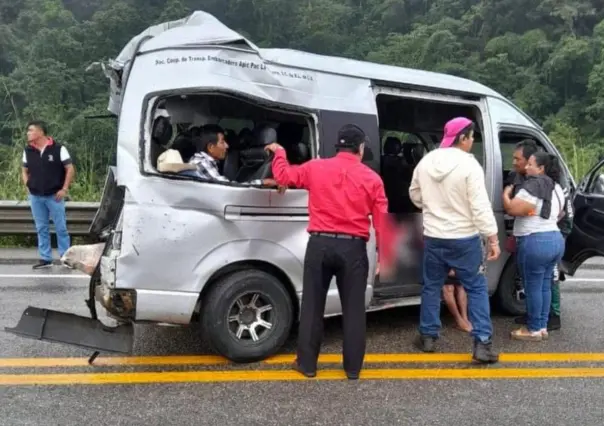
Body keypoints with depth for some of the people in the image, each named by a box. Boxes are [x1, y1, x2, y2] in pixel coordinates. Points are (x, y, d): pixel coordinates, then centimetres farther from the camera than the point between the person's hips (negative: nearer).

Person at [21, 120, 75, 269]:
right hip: (35, 196, 4)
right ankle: (45, 259, 16)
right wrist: (27, 186, 4)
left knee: (61, 228, 0)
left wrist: (64, 189, -9)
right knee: (41, 228, 9)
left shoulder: (58, 148, -7)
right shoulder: (28, 150, 6)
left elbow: (70, 169, -5)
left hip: (55, 196, -4)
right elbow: (24, 170, 19)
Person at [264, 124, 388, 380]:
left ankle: (307, 364, 19)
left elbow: (283, 176, 15)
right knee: (353, 308, 10)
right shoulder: (371, 178, 2)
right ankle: (353, 367, 18)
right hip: (353, 247, -1)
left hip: (320, 244, 1)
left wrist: (279, 152, 34)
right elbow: (382, 221, 2)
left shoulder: (315, 168, 3)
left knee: (312, 306, 11)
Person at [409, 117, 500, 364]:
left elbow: (415, 195, 15)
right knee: (476, 289, 4)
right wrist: (493, 238, -14)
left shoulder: (426, 162, 3)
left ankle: (428, 337, 24)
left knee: (432, 287, 17)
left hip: (433, 237, 5)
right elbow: (480, 207, -18)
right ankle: (482, 344, 1)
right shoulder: (469, 165, -15)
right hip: (464, 239, -4)